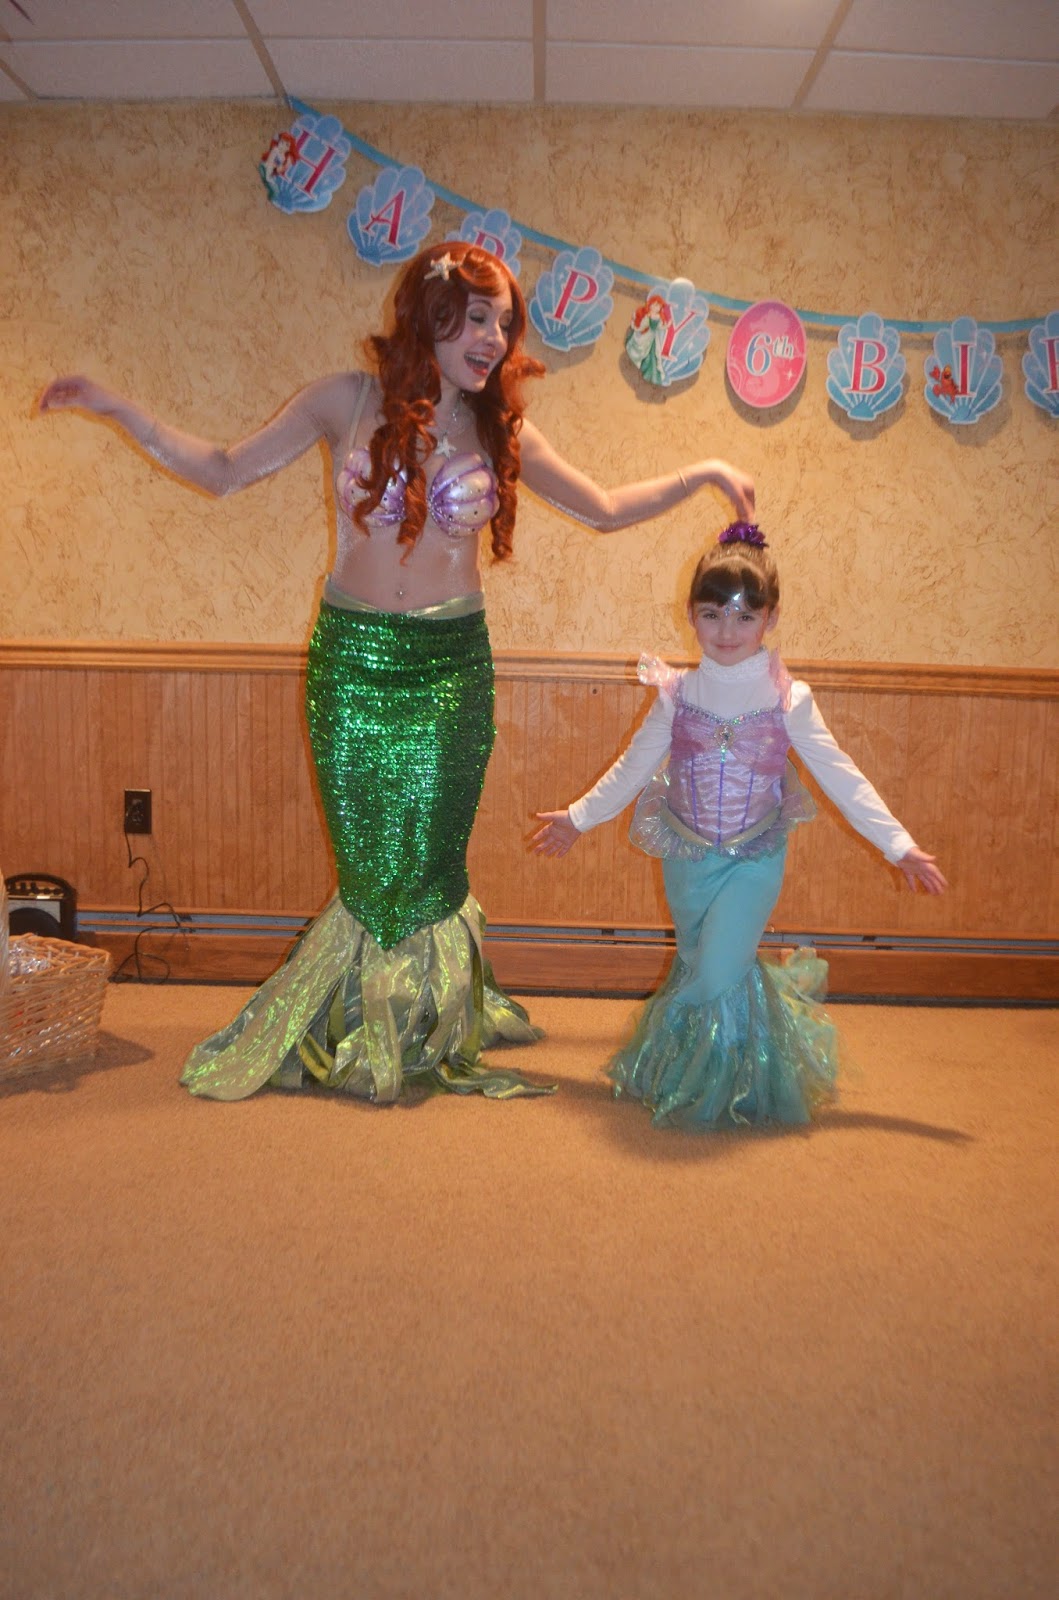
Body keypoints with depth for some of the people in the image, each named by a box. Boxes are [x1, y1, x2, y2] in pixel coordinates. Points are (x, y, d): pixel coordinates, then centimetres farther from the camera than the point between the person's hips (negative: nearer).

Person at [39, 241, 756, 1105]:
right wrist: (116, 407, 0)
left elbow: (606, 507, 13)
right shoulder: (348, 401, -2)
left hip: (452, 663, 1)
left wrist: (705, 473, 7)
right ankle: (361, 1041, 28)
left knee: (430, 867, 5)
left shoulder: (502, 432, 2)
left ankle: (429, 1035, 29)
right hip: (352, 659, -1)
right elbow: (226, 470, 5)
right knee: (372, 867, 3)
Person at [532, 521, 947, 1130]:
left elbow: (840, 777, -8)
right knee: (697, 970, 15)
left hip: (754, 859, -3)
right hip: (687, 857, 3)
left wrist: (900, 844, -11)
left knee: (719, 977, -14)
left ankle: (734, 1090, 13)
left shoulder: (788, 700, -11)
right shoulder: (678, 694, -4)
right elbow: (633, 768, 8)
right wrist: (578, 817, 14)